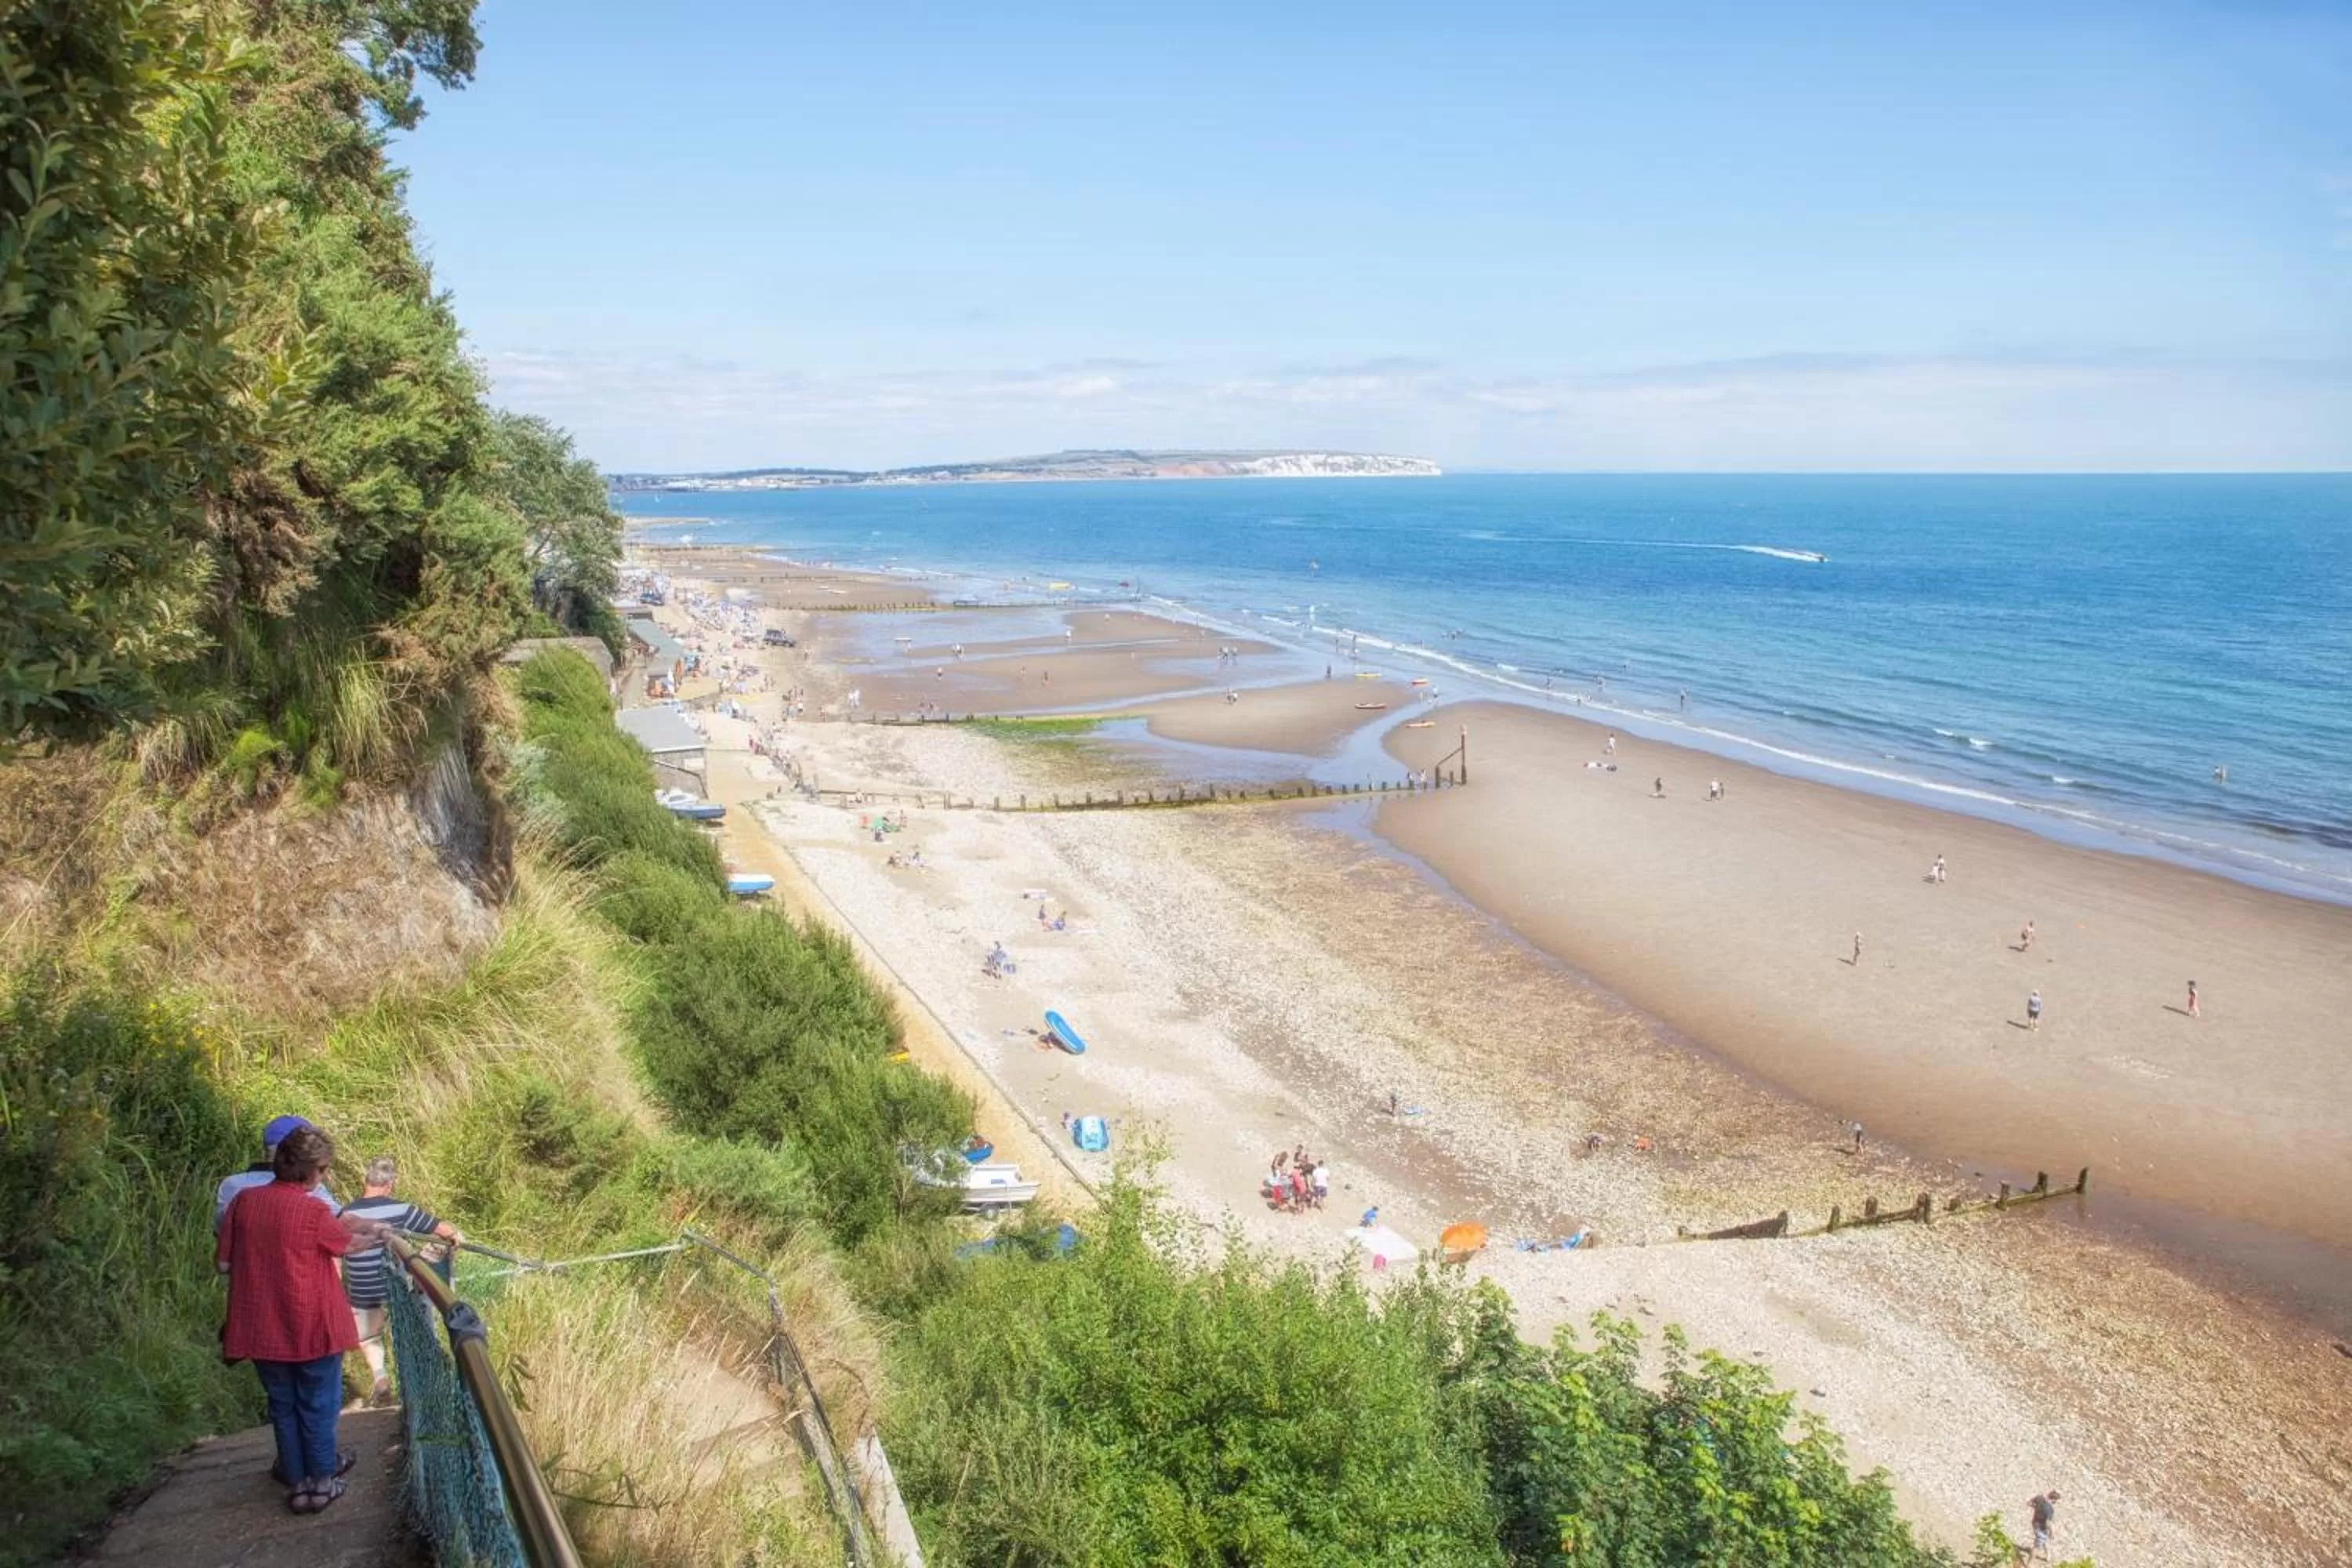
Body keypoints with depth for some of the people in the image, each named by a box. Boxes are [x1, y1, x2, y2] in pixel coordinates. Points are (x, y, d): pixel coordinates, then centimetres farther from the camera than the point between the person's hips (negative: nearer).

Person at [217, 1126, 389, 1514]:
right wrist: (375, 1237, 21)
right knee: (318, 1406, 12)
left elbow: (223, 1263, 1)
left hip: (261, 1329, 4)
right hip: (312, 1328, -4)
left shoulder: (243, 1201, -5)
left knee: (283, 1405, 18)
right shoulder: (312, 1210, -17)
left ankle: (297, 1480, 26)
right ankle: (320, 1482, 20)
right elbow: (347, 1244, 1)